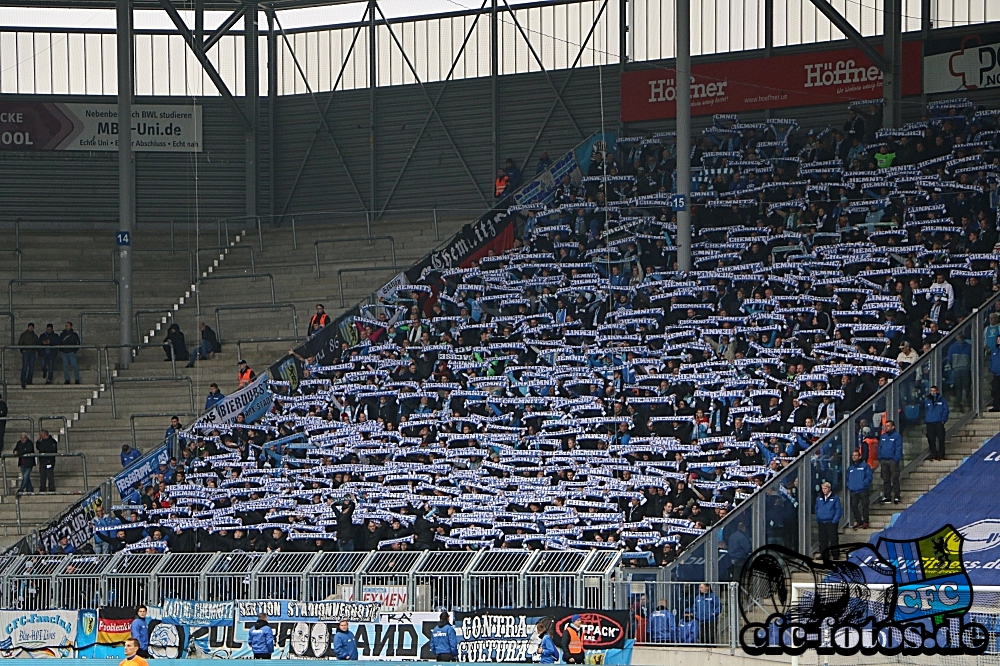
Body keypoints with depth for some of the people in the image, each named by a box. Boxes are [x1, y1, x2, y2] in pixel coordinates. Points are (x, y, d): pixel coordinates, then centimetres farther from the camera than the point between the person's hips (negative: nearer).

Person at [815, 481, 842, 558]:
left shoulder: (835, 498, -5)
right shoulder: (819, 498, 9)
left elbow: (838, 510, -5)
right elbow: (817, 509, 18)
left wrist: (835, 520, -12)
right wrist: (817, 519, 7)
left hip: (831, 523, -5)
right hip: (821, 523, 5)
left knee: (834, 539, -3)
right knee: (822, 540, 8)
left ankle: (835, 554, 3)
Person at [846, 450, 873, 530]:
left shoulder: (864, 466, 1)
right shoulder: (850, 468, 17)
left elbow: (869, 476, -4)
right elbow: (848, 478, 24)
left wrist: (864, 483, -16)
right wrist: (848, 485, 6)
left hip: (863, 490, -5)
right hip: (853, 491, 5)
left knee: (865, 505, -3)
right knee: (854, 506, 2)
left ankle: (865, 521, 5)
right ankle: (858, 521, 13)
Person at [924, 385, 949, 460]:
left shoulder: (941, 400, 4)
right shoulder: (927, 400, 11)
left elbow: (945, 410, 3)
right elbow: (925, 411, 15)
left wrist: (943, 420, -7)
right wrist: (925, 420, 1)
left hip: (939, 422, -2)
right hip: (930, 423, 2)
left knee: (941, 439, -5)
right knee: (931, 440, 2)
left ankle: (941, 455, -2)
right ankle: (933, 455, 8)